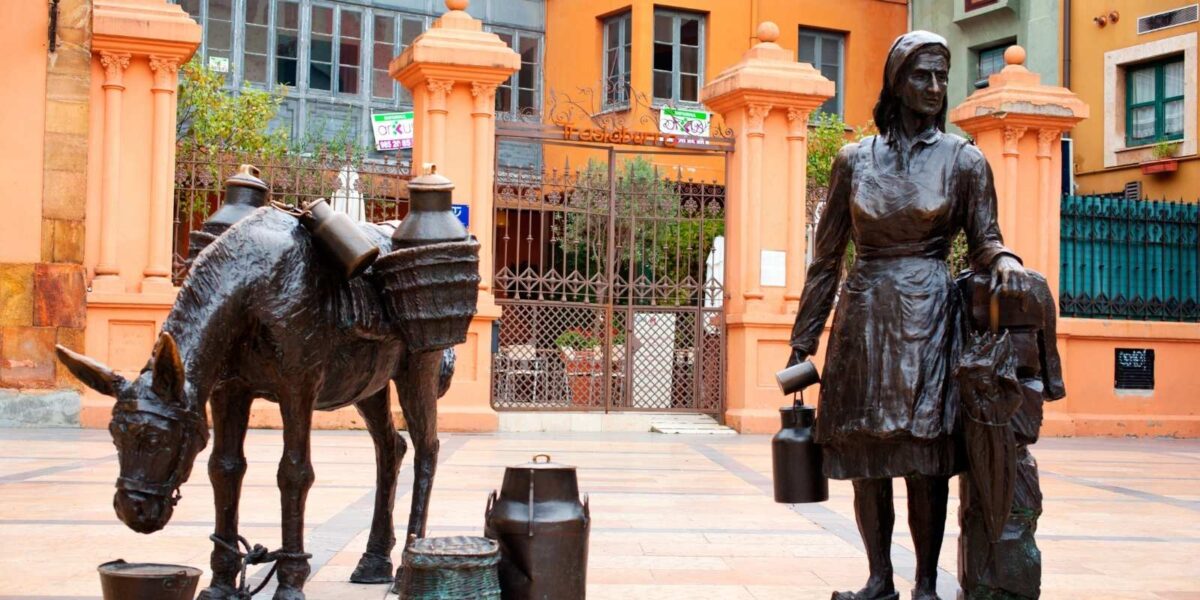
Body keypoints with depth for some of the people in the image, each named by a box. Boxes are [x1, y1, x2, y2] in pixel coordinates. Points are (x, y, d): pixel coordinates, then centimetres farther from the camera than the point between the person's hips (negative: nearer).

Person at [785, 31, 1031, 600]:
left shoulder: (963, 159, 4)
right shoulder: (854, 159, 7)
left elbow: (984, 240, 7)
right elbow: (827, 255, 10)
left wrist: (1004, 259, -19)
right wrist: (803, 340, 10)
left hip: (928, 316, -2)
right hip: (863, 316, 2)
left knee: (925, 456, -4)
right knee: (864, 453, 3)